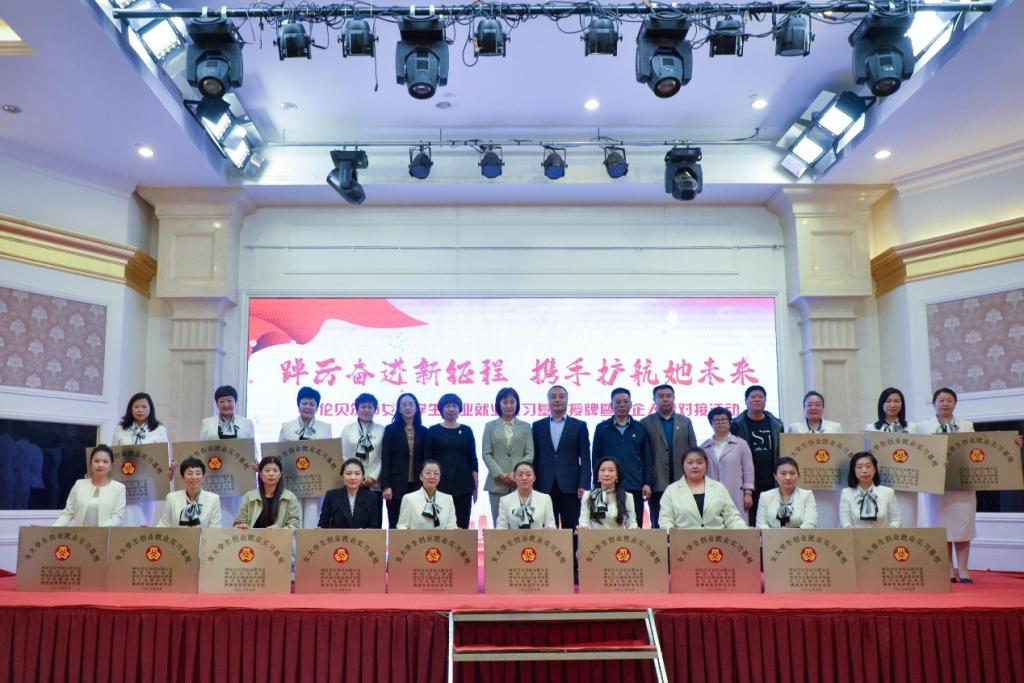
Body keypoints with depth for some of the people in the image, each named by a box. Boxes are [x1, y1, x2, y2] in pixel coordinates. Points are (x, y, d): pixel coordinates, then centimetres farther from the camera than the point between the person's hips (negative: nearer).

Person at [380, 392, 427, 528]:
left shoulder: (423, 431, 9)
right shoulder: (391, 429, 3)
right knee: (395, 525, 1)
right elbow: (385, 460, -2)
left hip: (417, 486, 2)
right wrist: (386, 486, -10)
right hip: (397, 485, -2)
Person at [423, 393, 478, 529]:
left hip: (463, 485, 2)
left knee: (462, 525, 2)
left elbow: (473, 459, 8)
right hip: (440, 484, -2)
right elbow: (427, 460, 2)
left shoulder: (466, 431, 8)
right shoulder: (433, 431, 3)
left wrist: (476, 485, 3)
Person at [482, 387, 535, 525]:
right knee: (499, 523, 0)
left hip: (520, 482, 0)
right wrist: (500, 474, -10)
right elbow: (486, 454, 3)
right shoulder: (490, 426, 10)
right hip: (497, 482, 0)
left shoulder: (525, 427, 12)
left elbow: (530, 454, 4)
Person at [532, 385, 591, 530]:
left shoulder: (579, 426, 6)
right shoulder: (538, 426, 11)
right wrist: (533, 486, 3)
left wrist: (584, 485, -8)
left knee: (570, 528, 0)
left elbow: (585, 459, 2)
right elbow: (534, 458, 10)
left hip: (570, 487, -1)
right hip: (545, 487, 1)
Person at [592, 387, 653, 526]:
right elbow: (596, 459, 7)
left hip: (634, 487, 1)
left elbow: (647, 459, 10)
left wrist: (647, 483, 1)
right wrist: (597, 485, 1)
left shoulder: (639, 429, 9)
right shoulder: (601, 428, 6)